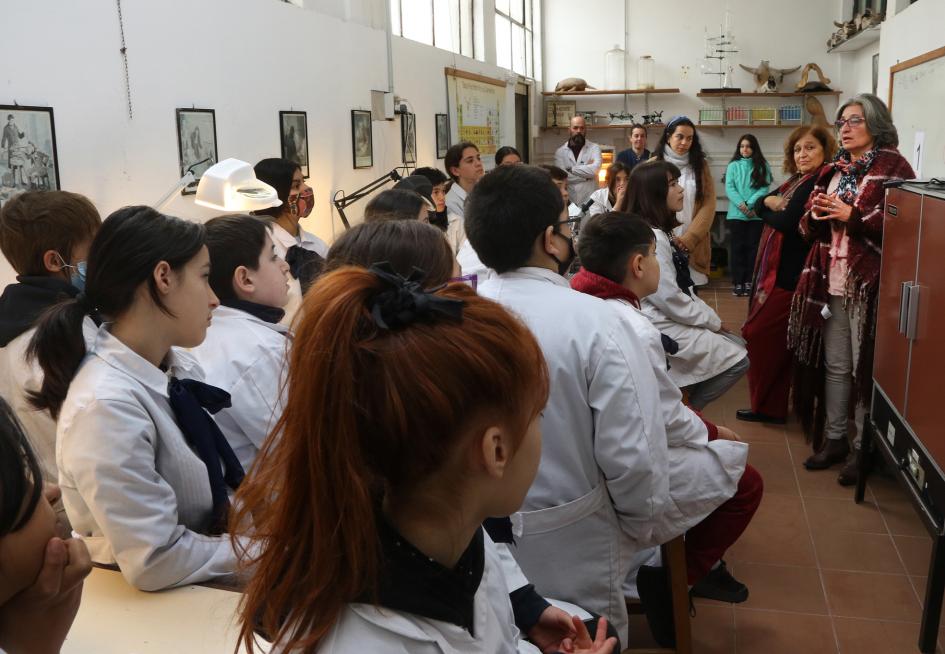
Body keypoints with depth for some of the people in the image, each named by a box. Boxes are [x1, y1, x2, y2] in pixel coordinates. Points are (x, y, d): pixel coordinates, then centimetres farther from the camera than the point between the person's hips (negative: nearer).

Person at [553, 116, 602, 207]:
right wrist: (586, 175, -8)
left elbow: (595, 169, -15)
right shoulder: (560, 152, 5)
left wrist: (571, 169, -9)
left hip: (590, 201, 0)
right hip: (569, 202, 1)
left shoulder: (594, 148, 4)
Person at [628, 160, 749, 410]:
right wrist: (714, 321, -9)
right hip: (664, 328, -10)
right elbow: (671, 300, -22)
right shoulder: (651, 238, -21)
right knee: (737, 359, -7)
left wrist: (711, 317, 6)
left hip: (674, 318, 10)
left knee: (737, 344, 12)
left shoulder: (661, 231, 11)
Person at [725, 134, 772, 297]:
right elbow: (729, 188, -3)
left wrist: (750, 204, -15)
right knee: (738, 247, 1)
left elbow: (764, 188, -3)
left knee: (753, 247, 3)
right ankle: (737, 282, 4)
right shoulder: (733, 166, 5)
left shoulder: (762, 166, 6)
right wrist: (741, 204, -17)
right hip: (736, 214, 0)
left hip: (756, 214, 1)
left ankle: (749, 282, 8)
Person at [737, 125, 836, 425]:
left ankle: (766, 407, 9)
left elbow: (788, 223, -22)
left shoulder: (819, 183, -15)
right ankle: (773, 406, 25)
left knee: (758, 335, -4)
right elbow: (759, 204, 10)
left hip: (790, 275, -9)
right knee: (774, 340, 14)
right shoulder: (796, 180, 15)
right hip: (778, 269, 9)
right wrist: (774, 202, -12)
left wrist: (769, 213, -2)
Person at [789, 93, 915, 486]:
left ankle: (862, 447, 11)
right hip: (830, 281, 6)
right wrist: (817, 214, -3)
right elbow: (809, 228, 19)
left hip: (869, 282, -6)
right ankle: (834, 438, 22)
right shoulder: (834, 170, 16)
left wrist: (851, 215, -19)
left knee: (865, 367, -1)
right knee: (835, 365, 11)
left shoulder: (893, 166, -3)